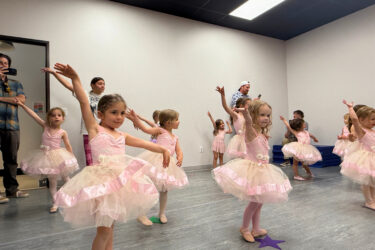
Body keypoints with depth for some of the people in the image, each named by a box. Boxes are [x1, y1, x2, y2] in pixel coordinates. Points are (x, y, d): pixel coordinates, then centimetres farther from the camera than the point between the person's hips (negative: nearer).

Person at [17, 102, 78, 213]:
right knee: (52, 181, 8)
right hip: (47, 157, 2)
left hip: (58, 156, -1)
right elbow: (34, 115, -5)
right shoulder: (45, 127, -1)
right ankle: (55, 203, 18)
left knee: (66, 178, 13)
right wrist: (22, 105, -7)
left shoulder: (62, 132, -6)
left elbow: (68, 146, -3)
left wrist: (72, 157, -4)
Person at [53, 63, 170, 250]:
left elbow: (144, 143, 11)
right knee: (104, 230, -5)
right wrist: (75, 79, -16)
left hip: (120, 181, 5)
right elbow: (84, 102, -10)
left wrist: (162, 150, -1)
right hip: (101, 181, -5)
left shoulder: (122, 136, 12)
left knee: (110, 227, 18)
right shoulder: (95, 129, -1)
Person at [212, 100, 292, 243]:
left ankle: (256, 229, 34)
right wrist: (245, 113, -59)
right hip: (252, 169, -8)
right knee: (254, 202, 0)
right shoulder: (251, 131, -16)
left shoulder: (263, 134, 9)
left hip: (262, 170, 8)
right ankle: (244, 228, 23)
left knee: (259, 202, 17)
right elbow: (249, 122, -41)